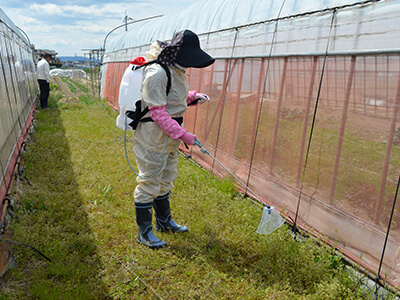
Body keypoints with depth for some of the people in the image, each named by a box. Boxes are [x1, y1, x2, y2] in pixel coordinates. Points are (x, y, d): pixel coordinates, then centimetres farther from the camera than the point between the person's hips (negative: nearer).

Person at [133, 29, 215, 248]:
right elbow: (158, 113, -25)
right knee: (149, 183, 2)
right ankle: (144, 232, 19)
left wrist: (194, 96, 3)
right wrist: (183, 134, -24)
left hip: (169, 138, 10)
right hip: (153, 139, -10)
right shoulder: (156, 73, -23)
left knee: (166, 180, 21)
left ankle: (164, 221, 40)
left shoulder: (176, 70, 7)